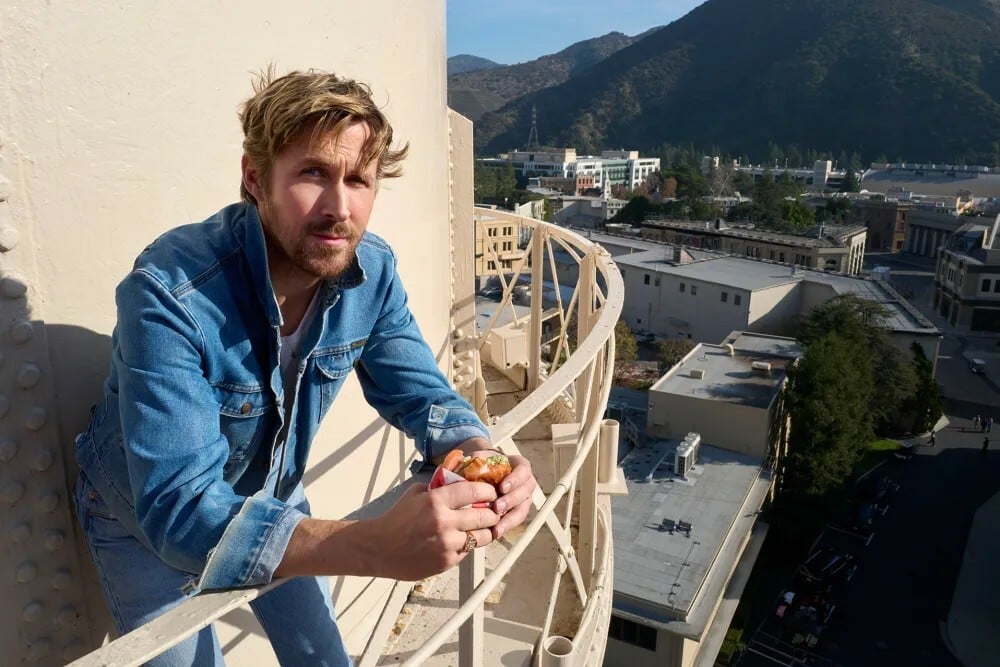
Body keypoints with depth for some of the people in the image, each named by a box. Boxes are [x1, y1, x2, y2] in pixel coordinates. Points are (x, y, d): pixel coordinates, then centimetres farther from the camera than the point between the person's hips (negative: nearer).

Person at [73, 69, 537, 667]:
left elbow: (420, 393, -11)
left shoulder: (372, 271, -20)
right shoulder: (170, 292, -37)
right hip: (147, 523, -4)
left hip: (271, 495, 4)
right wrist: (377, 545, -56)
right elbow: (179, 507, -42)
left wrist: (481, 457, -35)